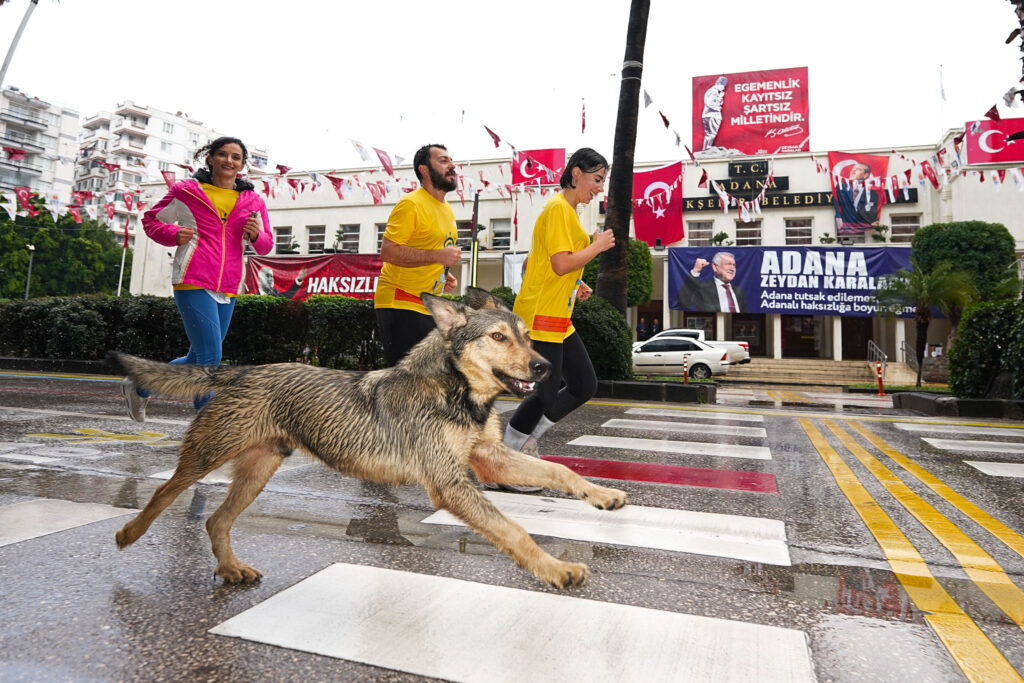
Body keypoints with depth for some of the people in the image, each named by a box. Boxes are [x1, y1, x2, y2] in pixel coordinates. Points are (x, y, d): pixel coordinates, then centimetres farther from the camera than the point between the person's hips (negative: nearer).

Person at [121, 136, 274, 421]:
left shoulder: (252, 201, 12)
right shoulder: (186, 191, 4)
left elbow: (266, 246, 16)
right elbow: (151, 219, 14)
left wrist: (256, 235, -7)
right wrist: (174, 235, -6)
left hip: (227, 289, 5)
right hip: (193, 283, -5)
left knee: (198, 359, 14)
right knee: (210, 357, -13)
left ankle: (139, 387, 38)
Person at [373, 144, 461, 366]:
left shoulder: (447, 209, 16)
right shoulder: (411, 204, -13)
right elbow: (388, 252, -22)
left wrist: (444, 275, 10)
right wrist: (438, 256, -26)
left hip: (428, 306, 9)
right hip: (400, 304, -9)